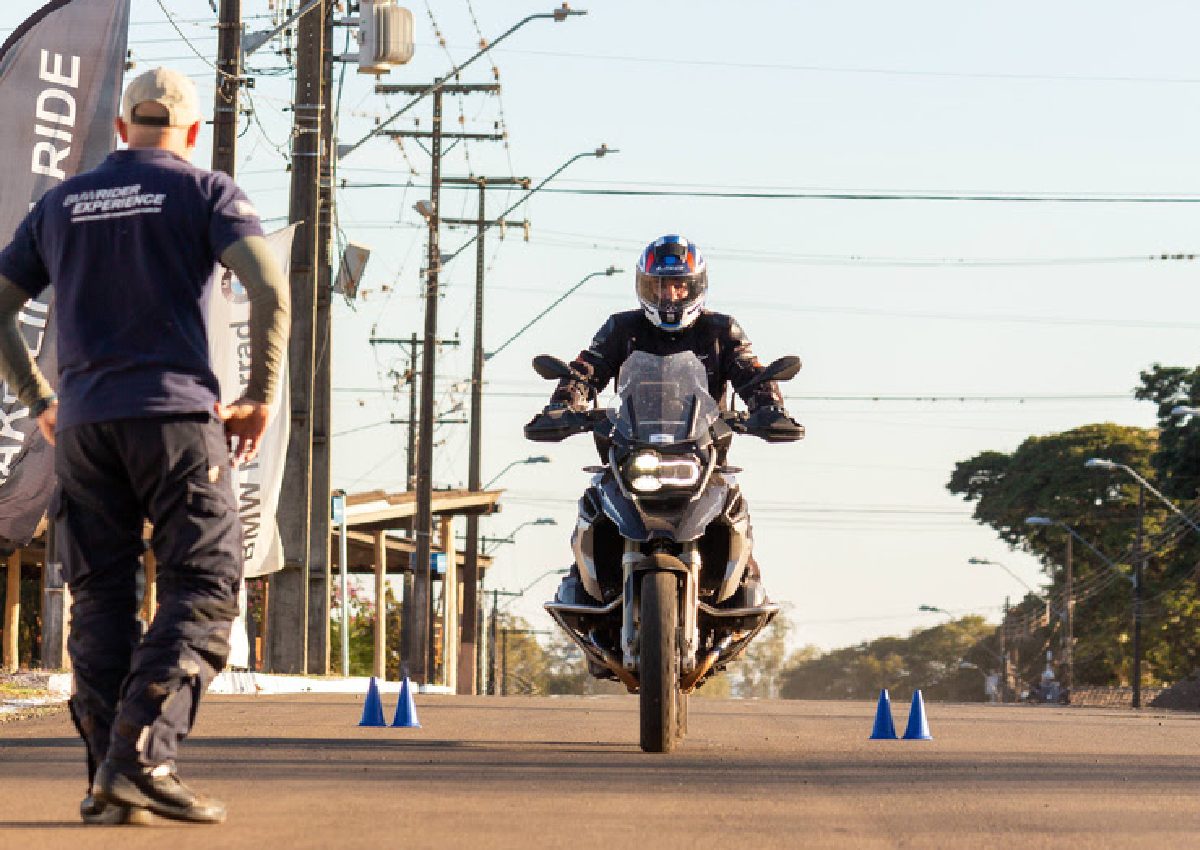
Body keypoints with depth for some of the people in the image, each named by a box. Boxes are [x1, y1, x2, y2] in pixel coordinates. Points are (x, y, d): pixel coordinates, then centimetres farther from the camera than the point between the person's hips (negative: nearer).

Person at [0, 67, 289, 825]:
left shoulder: (61, 203, 17)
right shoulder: (206, 192, 4)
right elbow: (269, 286, -11)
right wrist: (261, 399, -3)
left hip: (82, 422, 4)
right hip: (176, 412, -4)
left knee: (101, 599, 8)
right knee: (203, 591, -3)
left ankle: (108, 780, 1)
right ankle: (142, 756, -18)